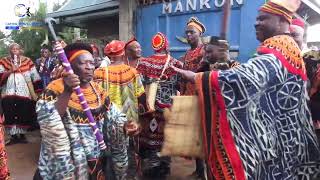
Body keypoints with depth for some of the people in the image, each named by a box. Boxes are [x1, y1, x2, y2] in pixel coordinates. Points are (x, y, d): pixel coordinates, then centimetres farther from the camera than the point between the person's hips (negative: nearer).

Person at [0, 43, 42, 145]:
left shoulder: (27, 61, 1)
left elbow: (35, 78, 3)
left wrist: (35, 92, 0)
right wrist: (10, 71, -18)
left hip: (24, 93, -1)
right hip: (8, 94, 1)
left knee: (24, 115, 4)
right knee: (9, 115, 3)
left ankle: (22, 135, 19)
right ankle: (13, 136, 16)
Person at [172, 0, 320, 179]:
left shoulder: (279, 50, -19)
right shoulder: (287, 47, 14)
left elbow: (246, 77, -33)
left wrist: (197, 77, -28)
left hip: (274, 133, -9)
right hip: (278, 130, 9)